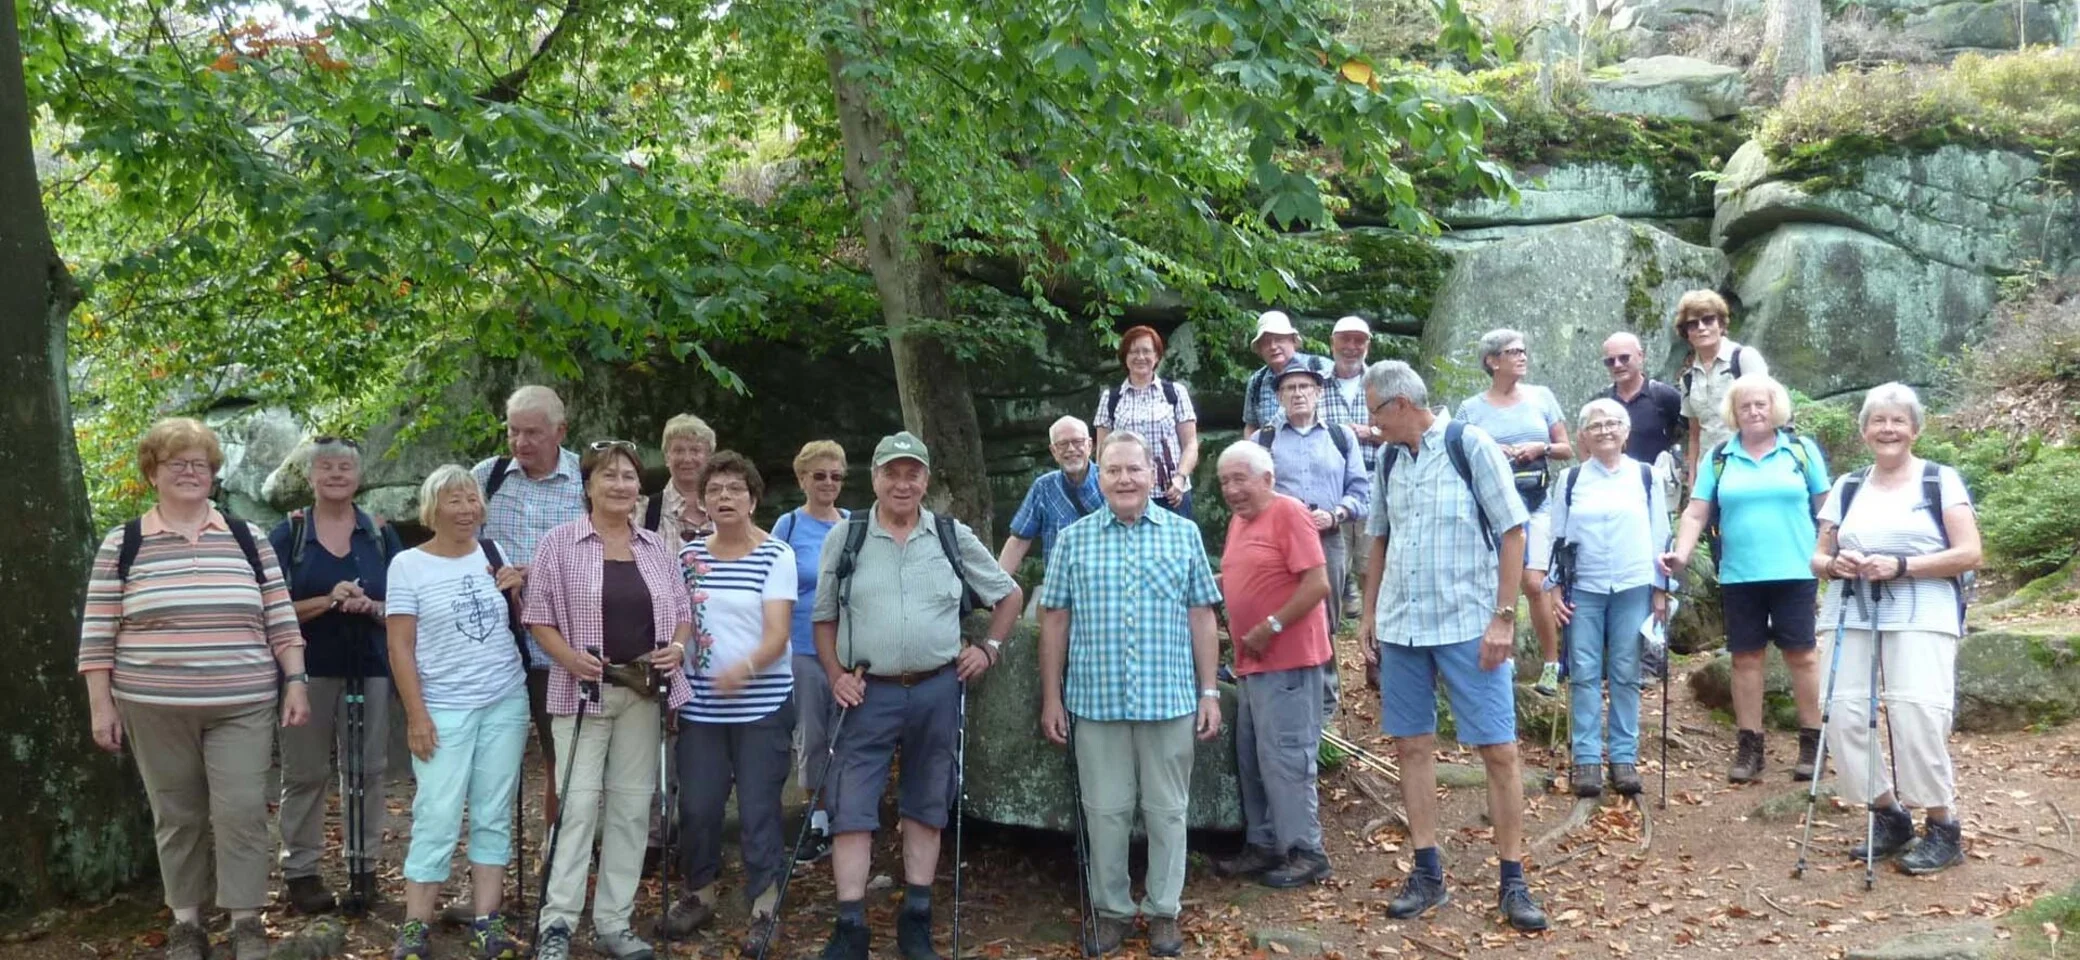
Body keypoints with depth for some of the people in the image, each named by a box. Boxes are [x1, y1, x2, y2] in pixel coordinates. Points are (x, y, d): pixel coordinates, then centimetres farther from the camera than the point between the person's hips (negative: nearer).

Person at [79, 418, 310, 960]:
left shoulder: (247, 540, 6)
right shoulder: (122, 545, 2)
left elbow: (280, 620, 7)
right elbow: (98, 633, 2)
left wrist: (295, 681, 0)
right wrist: (100, 705, -2)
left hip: (242, 706, 0)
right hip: (154, 709, 0)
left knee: (241, 811, -3)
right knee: (176, 816, 9)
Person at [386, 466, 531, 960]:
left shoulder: (495, 553, 8)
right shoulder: (409, 564, -3)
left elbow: (519, 623, 17)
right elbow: (400, 648, -5)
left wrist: (519, 591, -3)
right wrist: (416, 714, -10)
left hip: (507, 702, 4)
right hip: (445, 709, -4)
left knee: (494, 817, 6)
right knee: (437, 818, -5)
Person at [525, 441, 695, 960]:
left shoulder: (657, 547, 10)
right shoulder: (560, 543, -2)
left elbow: (682, 611, 14)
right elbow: (538, 615, -4)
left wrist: (677, 647, -6)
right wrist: (570, 657, -18)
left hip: (644, 693, 4)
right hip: (584, 691, -4)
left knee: (632, 804, 6)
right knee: (579, 802, -7)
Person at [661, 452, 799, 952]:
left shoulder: (776, 554, -7)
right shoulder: (689, 554, 6)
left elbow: (777, 635, -15)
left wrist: (746, 667, -34)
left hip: (762, 704, -4)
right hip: (700, 704, 4)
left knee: (758, 808, 0)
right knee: (697, 805, 8)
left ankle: (764, 907, 12)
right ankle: (699, 893, 27)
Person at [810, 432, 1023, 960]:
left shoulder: (953, 536, 4)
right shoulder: (845, 537, 1)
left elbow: (1009, 594, 14)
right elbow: (824, 617, 8)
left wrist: (989, 648, 5)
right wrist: (836, 676, -3)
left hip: (937, 691, 1)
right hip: (870, 693, -1)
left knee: (926, 806, 10)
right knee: (852, 808, -4)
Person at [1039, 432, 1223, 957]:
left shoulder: (1184, 534, 4)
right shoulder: (1073, 540, 3)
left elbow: (1201, 617, 6)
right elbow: (1055, 621, 6)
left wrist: (1209, 691, 3)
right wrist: (1051, 697, 3)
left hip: (1170, 700, 0)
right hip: (1096, 701, 0)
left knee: (1166, 811, 9)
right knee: (1105, 811, 9)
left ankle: (1164, 911, 22)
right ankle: (1110, 910, 23)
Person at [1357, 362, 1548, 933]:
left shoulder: (1471, 446, -9)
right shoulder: (1388, 458, 7)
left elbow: (1513, 532, -9)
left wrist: (1503, 617, -13)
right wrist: (1369, 615, 13)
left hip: (1469, 625, -5)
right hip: (1401, 626, 5)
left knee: (1498, 750, -3)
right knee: (1412, 745, 8)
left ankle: (1513, 881, 8)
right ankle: (1427, 872, 19)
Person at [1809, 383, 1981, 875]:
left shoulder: (1941, 480, 4)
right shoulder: (1847, 488, 15)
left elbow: (1969, 554, -5)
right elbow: (1818, 557, 16)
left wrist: (1901, 566, -16)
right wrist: (1835, 563, -8)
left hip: (1921, 617, -4)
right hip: (1853, 617, 4)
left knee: (1917, 719, -14)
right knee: (1843, 716, -4)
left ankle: (1943, 829, 3)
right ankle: (1890, 817, 14)